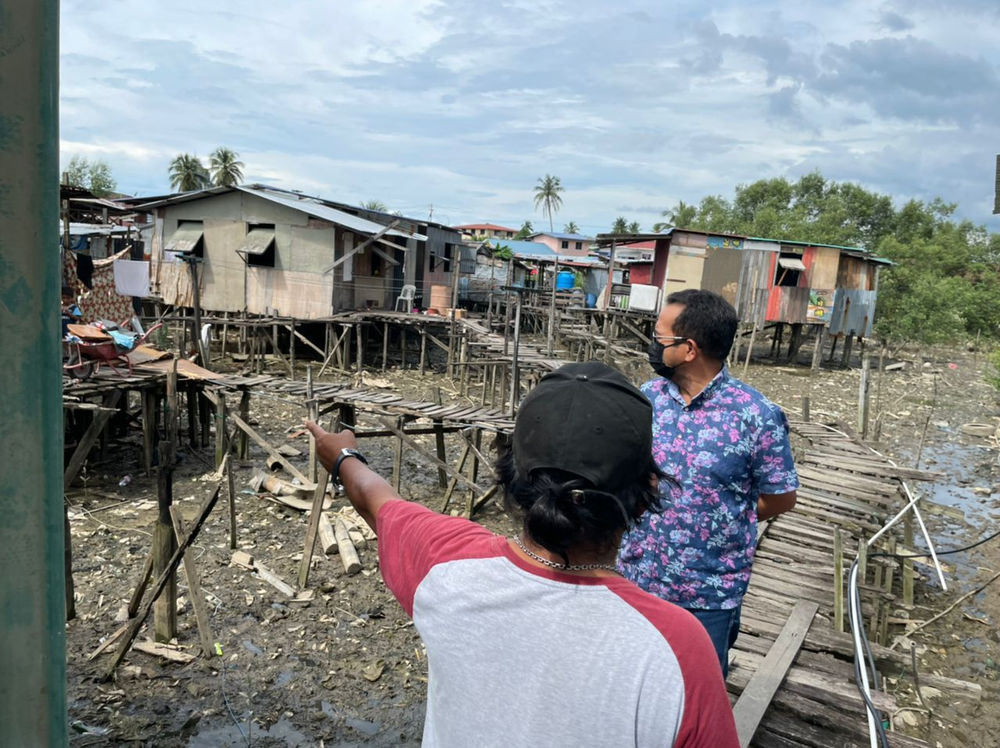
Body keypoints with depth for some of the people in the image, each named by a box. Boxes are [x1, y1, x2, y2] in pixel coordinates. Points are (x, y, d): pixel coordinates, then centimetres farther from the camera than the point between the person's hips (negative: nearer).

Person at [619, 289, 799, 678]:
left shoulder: (756, 416, -17)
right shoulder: (646, 397, -5)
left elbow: (780, 498, -7)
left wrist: (716, 521, -4)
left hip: (708, 597, -4)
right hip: (635, 580, 4)